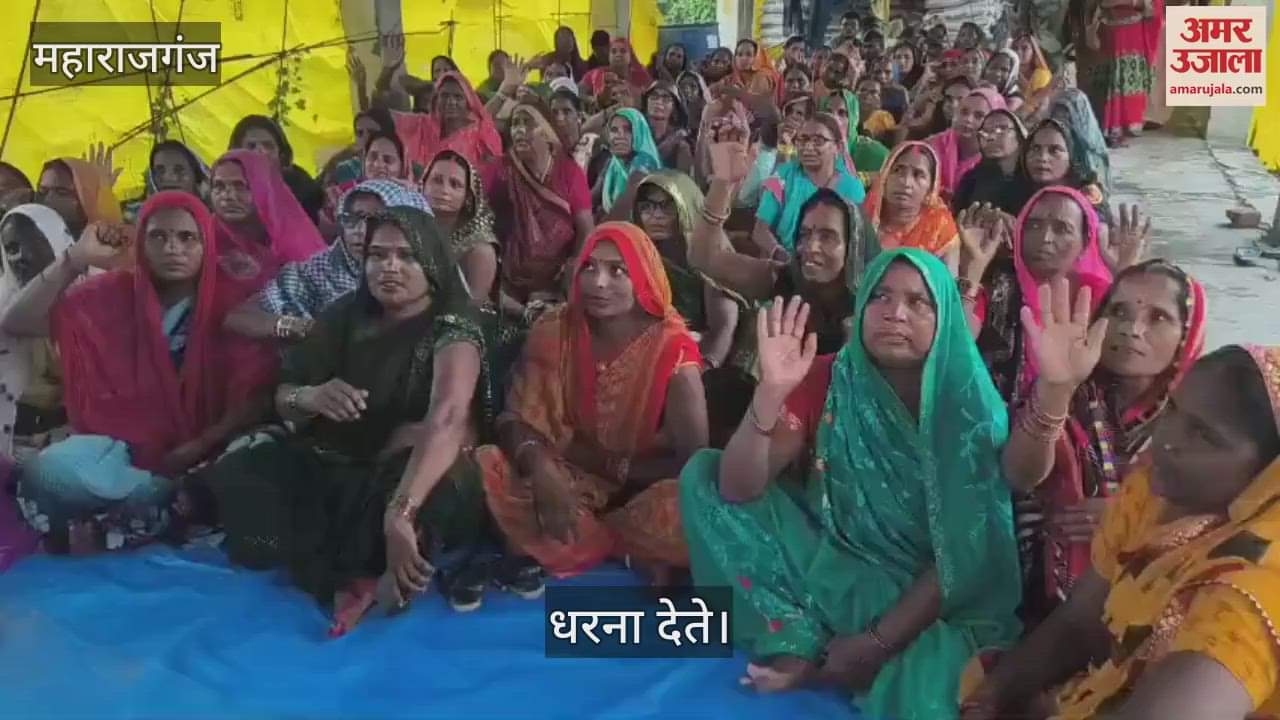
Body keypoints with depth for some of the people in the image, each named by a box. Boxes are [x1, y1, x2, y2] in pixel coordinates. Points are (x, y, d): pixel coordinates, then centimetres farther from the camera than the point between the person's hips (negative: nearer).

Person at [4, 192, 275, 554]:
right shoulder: (113, 294, 1)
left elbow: (252, 398, -7)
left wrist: (196, 449, -18)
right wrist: (75, 260, -16)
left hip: (198, 454, 0)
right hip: (121, 443, 0)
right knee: (48, 470, -30)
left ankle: (104, 531, -8)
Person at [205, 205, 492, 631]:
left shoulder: (452, 325, -14)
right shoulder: (346, 315, 5)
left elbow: (447, 419, -33)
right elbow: (283, 399, 7)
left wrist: (399, 511, -48)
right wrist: (310, 397, -20)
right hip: (333, 470, 6)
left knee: (436, 494, -40)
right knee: (236, 478, -18)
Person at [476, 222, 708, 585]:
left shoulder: (671, 349, -16)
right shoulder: (554, 332, -8)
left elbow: (692, 459, -17)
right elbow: (515, 419, -11)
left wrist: (578, 450, -15)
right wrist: (540, 469, -34)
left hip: (640, 491, -2)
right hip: (570, 481, 3)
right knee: (489, 469, -24)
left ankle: (579, 544, -5)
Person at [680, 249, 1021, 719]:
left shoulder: (969, 407, -12)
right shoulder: (826, 380, -8)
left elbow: (966, 553, -12)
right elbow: (736, 490, -17)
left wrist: (876, 643, -20)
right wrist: (770, 392, -34)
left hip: (929, 599, -3)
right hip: (827, 560, 3)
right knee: (703, 474, -12)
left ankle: (817, 661, -6)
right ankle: (802, 644, -13)